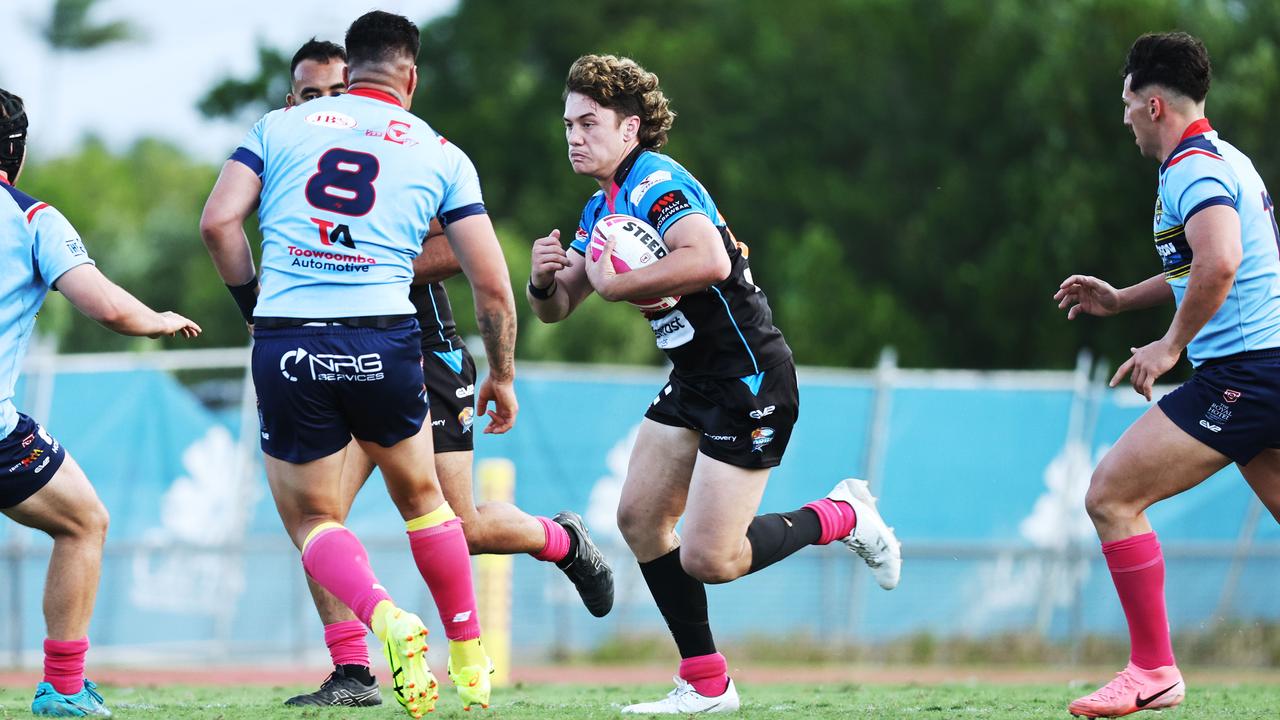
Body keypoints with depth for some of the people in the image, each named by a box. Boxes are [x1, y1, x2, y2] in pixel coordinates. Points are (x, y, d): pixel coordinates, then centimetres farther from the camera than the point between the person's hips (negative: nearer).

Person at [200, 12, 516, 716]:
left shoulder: (280, 125, 12)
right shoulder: (441, 154, 11)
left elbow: (217, 222, 0)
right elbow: (492, 283, 9)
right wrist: (502, 378, 23)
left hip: (285, 344, 0)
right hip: (383, 342, 0)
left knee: (311, 521, 14)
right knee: (421, 497, 25)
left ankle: (384, 617, -15)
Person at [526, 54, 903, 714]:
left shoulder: (656, 182, -17)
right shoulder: (601, 208, 13)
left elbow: (710, 260, -35)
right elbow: (556, 308, 18)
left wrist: (616, 284, -23)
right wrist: (544, 279, -6)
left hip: (749, 380, -10)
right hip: (693, 381, 10)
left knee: (706, 559, -11)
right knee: (639, 519, 6)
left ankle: (841, 516, 12)